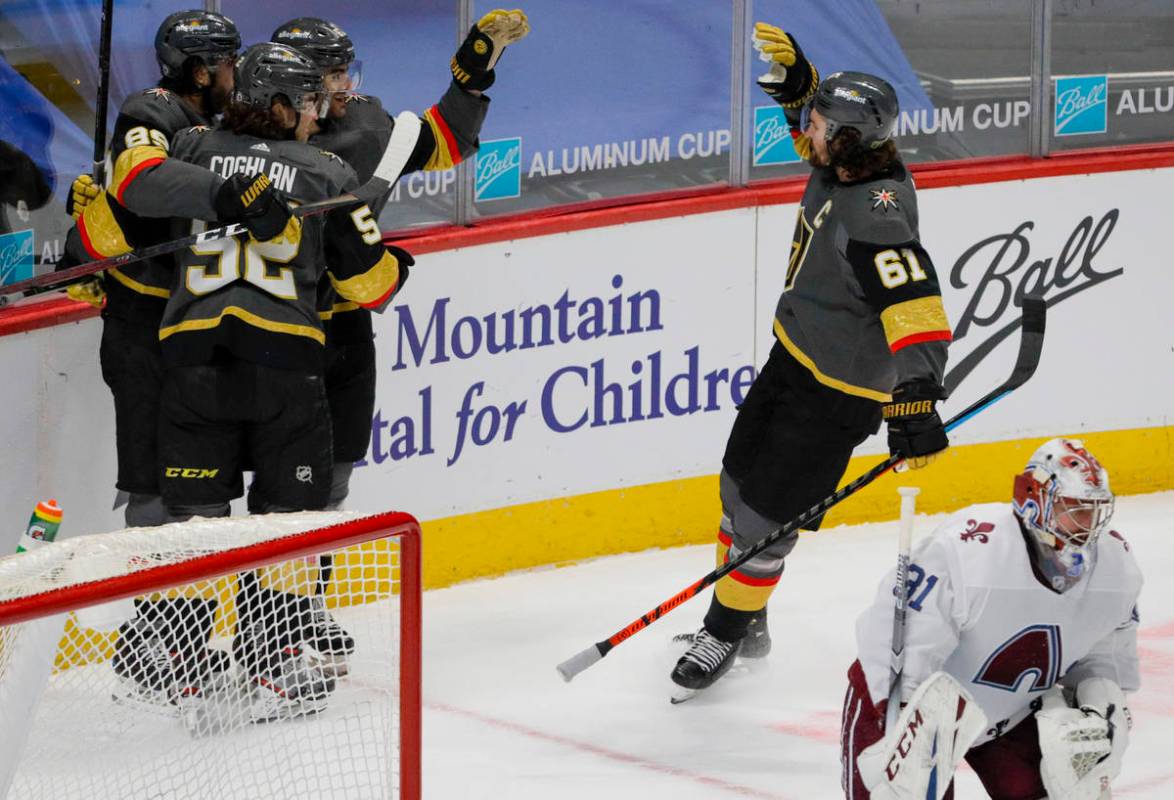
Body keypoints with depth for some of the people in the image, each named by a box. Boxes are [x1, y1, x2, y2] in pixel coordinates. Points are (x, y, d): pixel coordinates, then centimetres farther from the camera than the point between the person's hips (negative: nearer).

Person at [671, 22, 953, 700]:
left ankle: (726, 636, 17)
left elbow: (916, 313, -40)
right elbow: (812, 123, 18)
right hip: (796, 355, 10)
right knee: (741, 484, 18)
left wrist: (917, 407, -48)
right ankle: (742, 620, 34)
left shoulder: (876, 219, -33)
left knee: (767, 513, -2)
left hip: (841, 390, -10)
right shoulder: (845, 164, -6)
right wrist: (793, 76, -2)